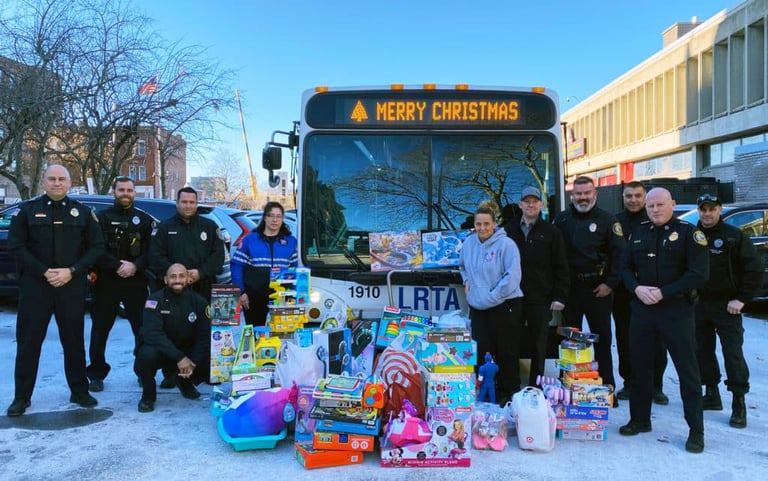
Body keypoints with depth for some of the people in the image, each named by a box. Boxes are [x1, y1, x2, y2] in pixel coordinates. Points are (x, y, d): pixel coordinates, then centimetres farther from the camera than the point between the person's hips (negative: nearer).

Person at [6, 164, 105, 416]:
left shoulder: (83, 212, 5)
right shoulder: (27, 209, 3)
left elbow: (96, 246, 3)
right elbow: (15, 247, -2)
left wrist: (72, 271, -10)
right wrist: (44, 272, -13)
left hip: (72, 286, 1)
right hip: (35, 285, 0)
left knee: (74, 340, 9)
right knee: (28, 341, 5)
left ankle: (79, 391, 21)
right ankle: (22, 397, 17)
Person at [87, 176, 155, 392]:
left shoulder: (144, 219, 9)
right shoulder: (102, 217, 5)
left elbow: (152, 250, 2)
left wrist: (135, 266, -14)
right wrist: (117, 266, -17)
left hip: (136, 281, 1)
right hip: (106, 280, -1)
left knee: (143, 328, 3)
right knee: (100, 329, 5)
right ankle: (96, 374, 17)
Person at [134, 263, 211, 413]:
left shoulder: (199, 301, -8)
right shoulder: (155, 300, -16)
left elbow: (205, 335, -9)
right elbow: (152, 334, -27)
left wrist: (193, 361, -25)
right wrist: (179, 358, -35)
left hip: (188, 351, 3)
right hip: (161, 350, -3)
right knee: (147, 354, -35)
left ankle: (185, 382, 15)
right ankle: (148, 395, -4)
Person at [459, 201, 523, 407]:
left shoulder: (506, 244, -13)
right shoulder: (469, 243, 5)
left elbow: (512, 277, -18)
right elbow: (463, 265, 26)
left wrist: (492, 297, -16)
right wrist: (466, 280, 8)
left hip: (504, 306, -5)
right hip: (478, 308, 5)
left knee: (506, 353, 5)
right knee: (482, 351, 9)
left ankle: (510, 393, 21)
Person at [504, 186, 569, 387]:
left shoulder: (551, 232, 2)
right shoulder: (508, 230, 7)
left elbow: (561, 268, 1)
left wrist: (559, 297, -5)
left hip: (540, 299, -1)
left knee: (538, 347, 7)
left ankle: (535, 387, 19)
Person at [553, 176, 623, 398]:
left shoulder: (607, 220, -1)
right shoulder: (562, 220, 6)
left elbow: (619, 254, -4)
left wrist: (610, 284, -10)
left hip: (598, 288, -2)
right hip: (569, 287, 2)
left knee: (602, 340, 6)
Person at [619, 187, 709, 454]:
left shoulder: (688, 233, -6)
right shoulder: (639, 233, 9)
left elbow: (699, 273, -13)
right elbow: (625, 266, 12)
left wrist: (663, 292, -18)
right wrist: (637, 288, -8)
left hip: (677, 310, -5)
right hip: (642, 309, 5)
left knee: (687, 370, 2)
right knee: (640, 366, 12)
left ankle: (696, 430, 14)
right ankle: (640, 419, 27)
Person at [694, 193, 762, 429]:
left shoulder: (734, 236, -5)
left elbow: (755, 269, -7)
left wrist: (741, 299, -11)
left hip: (726, 306, -4)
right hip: (698, 305, 4)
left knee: (733, 354, -4)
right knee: (703, 352, 11)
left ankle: (739, 403, 5)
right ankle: (712, 394, 25)